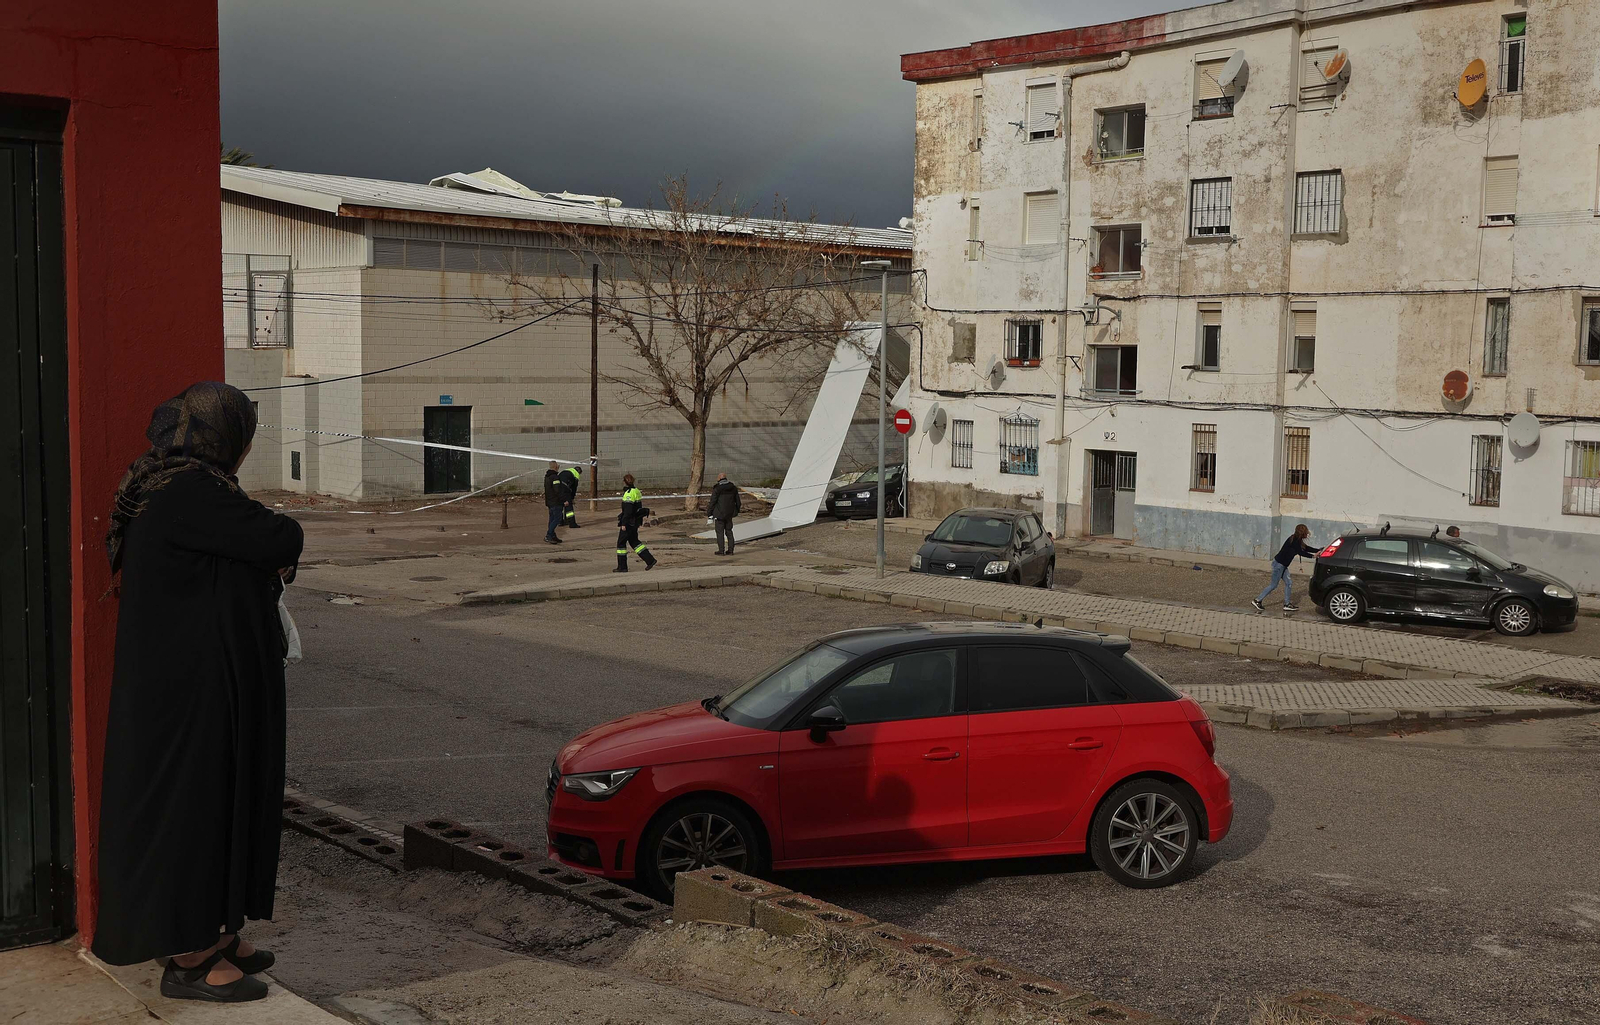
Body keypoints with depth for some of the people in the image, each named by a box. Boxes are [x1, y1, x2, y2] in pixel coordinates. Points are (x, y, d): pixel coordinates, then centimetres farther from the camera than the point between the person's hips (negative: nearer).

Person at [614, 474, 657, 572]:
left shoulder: (628, 494, -18)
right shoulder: (637, 491, 10)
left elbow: (628, 511, -22)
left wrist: (623, 524, -21)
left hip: (629, 522, -9)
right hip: (635, 522, 9)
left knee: (621, 542, 1)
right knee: (634, 541, 16)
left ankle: (622, 567, 6)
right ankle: (650, 560, 9)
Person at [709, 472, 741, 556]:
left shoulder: (717, 489, -13)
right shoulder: (733, 488, 4)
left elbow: (713, 502, -11)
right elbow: (737, 501, 11)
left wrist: (709, 512, -1)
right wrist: (736, 511, 23)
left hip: (719, 514, -5)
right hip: (729, 514, 5)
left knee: (720, 532, 1)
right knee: (729, 531, 14)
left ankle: (721, 550, 1)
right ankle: (730, 550, 14)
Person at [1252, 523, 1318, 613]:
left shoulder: (1297, 540, 8)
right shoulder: (1294, 541, -20)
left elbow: (1306, 548, 14)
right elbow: (1300, 552, -23)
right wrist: (1313, 556, -22)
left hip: (1283, 565, 10)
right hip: (1279, 564, -10)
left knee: (1288, 583, 9)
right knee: (1274, 585, -2)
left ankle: (1287, 604, 14)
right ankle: (1258, 600, 5)